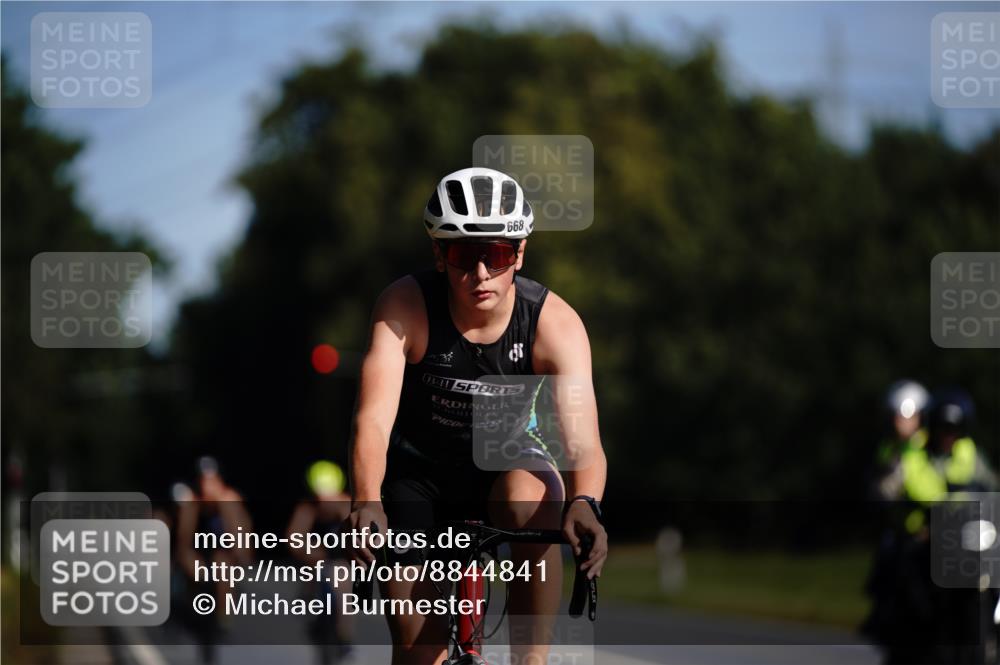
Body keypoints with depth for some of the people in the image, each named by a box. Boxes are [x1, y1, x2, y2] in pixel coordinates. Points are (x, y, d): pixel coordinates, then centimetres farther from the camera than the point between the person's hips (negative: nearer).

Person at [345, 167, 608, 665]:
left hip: (507, 465, 0)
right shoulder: (405, 306, -25)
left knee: (531, 502, -35)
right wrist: (366, 503, -54)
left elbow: (582, 441, -35)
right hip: (420, 474, 0)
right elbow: (374, 419, -35)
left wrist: (583, 503, -57)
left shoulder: (555, 323, -24)